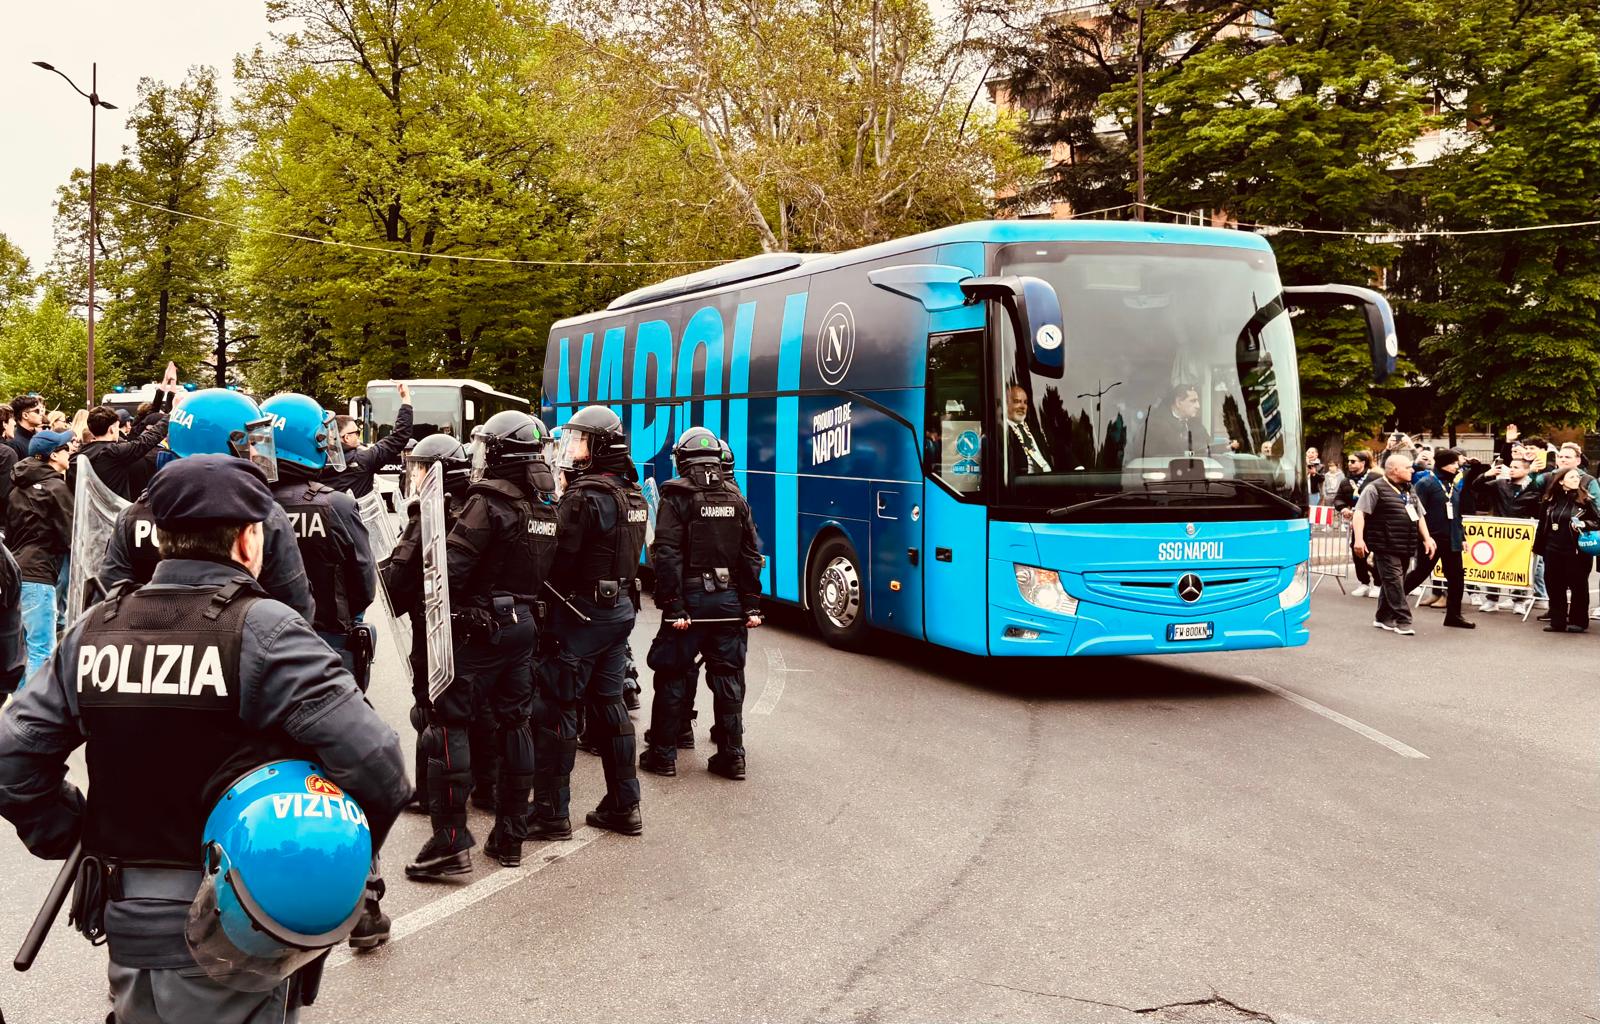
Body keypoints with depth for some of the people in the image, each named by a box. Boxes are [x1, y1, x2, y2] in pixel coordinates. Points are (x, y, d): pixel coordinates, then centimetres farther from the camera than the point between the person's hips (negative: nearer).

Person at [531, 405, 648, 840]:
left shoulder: (583, 496, -17)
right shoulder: (633, 495, 11)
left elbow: (559, 559, -19)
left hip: (581, 612, -9)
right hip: (621, 608, 9)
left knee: (556, 709, -1)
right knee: (609, 704, 16)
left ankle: (551, 814, 3)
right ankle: (624, 807, 21)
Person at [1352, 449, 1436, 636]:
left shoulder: (1409, 490, 18)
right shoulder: (1376, 489, -8)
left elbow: (1419, 516, 25)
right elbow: (1360, 513, -15)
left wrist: (1427, 538, 16)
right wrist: (1359, 539, -25)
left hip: (1405, 548, 8)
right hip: (1386, 547, -8)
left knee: (1393, 582, 13)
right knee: (1394, 582, -9)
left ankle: (1383, 618, 23)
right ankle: (1402, 621, -8)